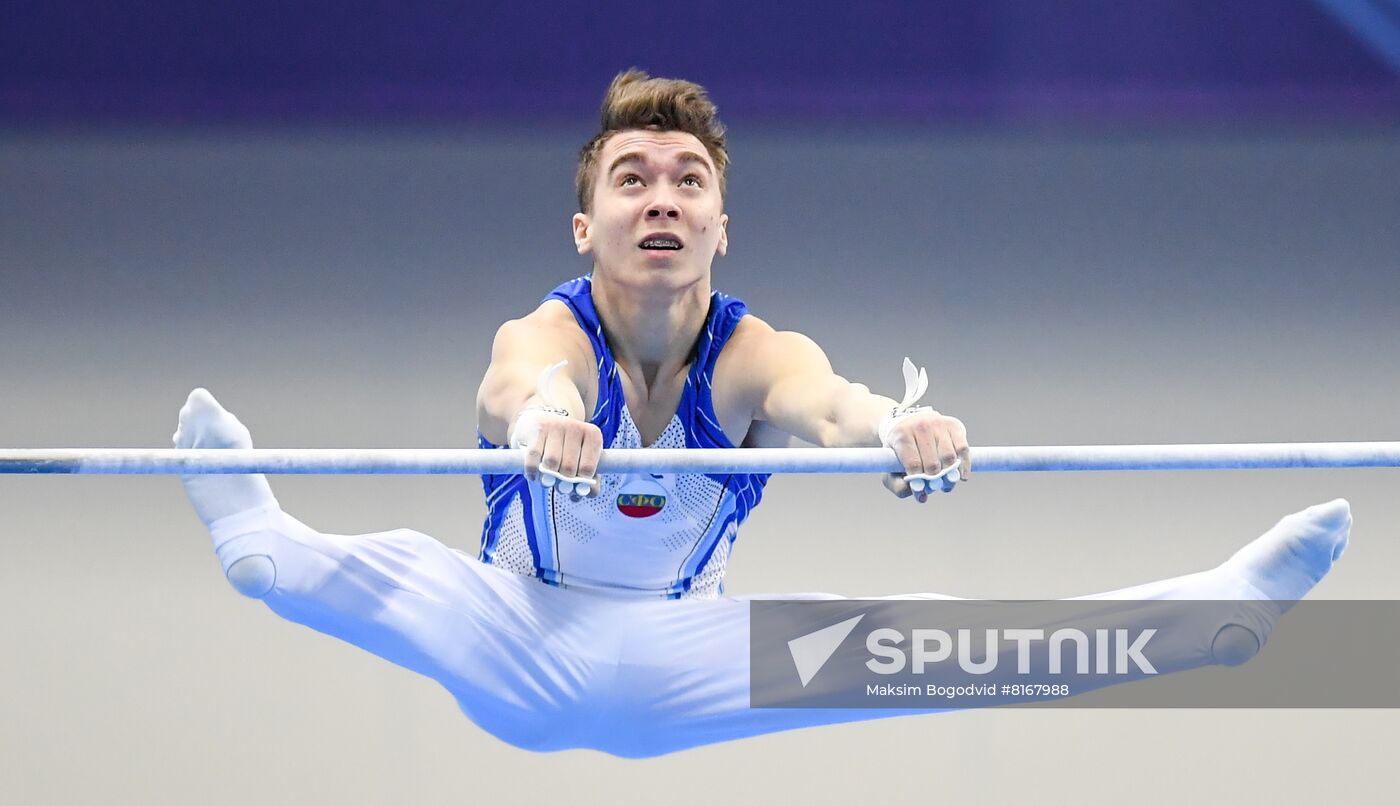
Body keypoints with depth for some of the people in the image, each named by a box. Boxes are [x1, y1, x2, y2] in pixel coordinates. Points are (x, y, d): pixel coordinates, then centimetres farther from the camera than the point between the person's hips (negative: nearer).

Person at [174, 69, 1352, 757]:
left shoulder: (754, 358, -14)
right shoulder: (544, 337, -20)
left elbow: (823, 397, -39)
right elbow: (528, 386, -47)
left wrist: (894, 426, -65)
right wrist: (544, 426, -73)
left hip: (677, 665, 3)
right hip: (525, 659, -3)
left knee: (913, 632, -16)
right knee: (406, 573, -36)